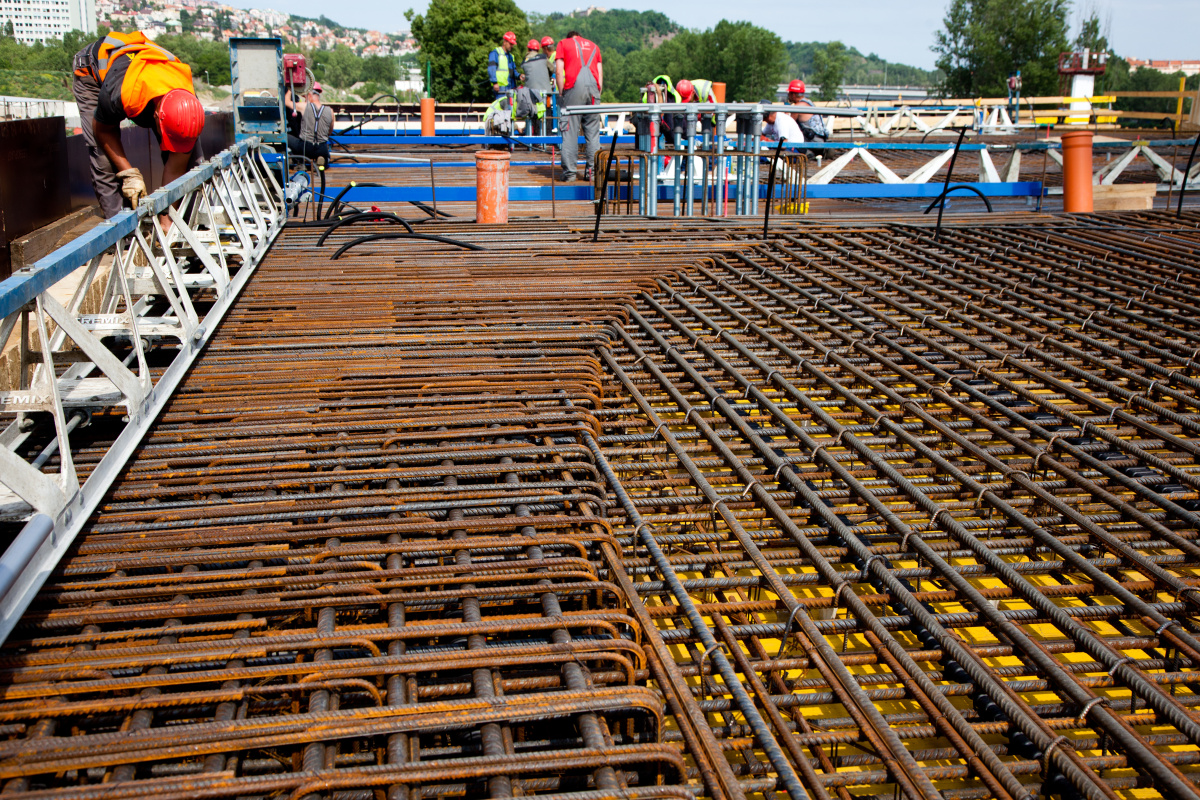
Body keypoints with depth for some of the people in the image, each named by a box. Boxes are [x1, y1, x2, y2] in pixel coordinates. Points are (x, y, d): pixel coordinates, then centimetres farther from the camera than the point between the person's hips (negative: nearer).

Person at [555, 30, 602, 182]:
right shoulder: (593, 46, 26)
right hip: (593, 86, 3)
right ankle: (592, 170, 1)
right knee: (593, 130, 5)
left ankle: (569, 171, -7)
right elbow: (600, 73, 18)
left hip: (574, 86, -3)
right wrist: (598, 94, 18)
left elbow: (559, 71, 5)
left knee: (570, 130, -2)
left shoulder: (563, 43, 17)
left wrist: (561, 93, 8)